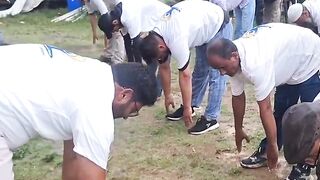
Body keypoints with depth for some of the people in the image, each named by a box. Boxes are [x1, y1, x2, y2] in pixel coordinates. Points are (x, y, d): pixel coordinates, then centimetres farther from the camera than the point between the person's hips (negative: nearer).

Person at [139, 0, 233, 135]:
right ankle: (192, 106, 25)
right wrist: (167, 95, 12)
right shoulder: (155, 38, -9)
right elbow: (164, 68, 4)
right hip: (203, 25, 8)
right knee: (200, 71, 15)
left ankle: (211, 119, -4)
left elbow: (185, 75, -27)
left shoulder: (176, 41, -36)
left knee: (215, 75, -8)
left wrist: (187, 108, -18)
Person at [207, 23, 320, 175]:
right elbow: (238, 97, -1)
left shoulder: (255, 64, -41)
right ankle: (266, 152, 21)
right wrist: (238, 130, 10)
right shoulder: (234, 60, -14)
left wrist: (273, 146, -26)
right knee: (280, 112, 11)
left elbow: (265, 108, -35)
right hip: (288, 66, 8)